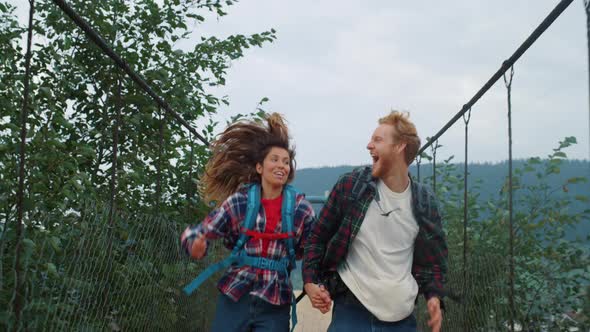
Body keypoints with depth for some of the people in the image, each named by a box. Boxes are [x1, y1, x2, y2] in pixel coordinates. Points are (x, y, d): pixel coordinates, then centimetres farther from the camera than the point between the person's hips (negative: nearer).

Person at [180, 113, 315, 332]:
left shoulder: (300, 209, 0)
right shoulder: (239, 201, -1)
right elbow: (198, 233, -1)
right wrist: (196, 246, -21)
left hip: (275, 303, 0)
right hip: (235, 296, 0)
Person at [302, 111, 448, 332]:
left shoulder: (424, 202, 2)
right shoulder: (351, 185, -3)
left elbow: (434, 257, 13)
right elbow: (318, 236, 5)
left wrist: (434, 295, -3)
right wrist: (310, 281, -6)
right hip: (351, 310, -2)